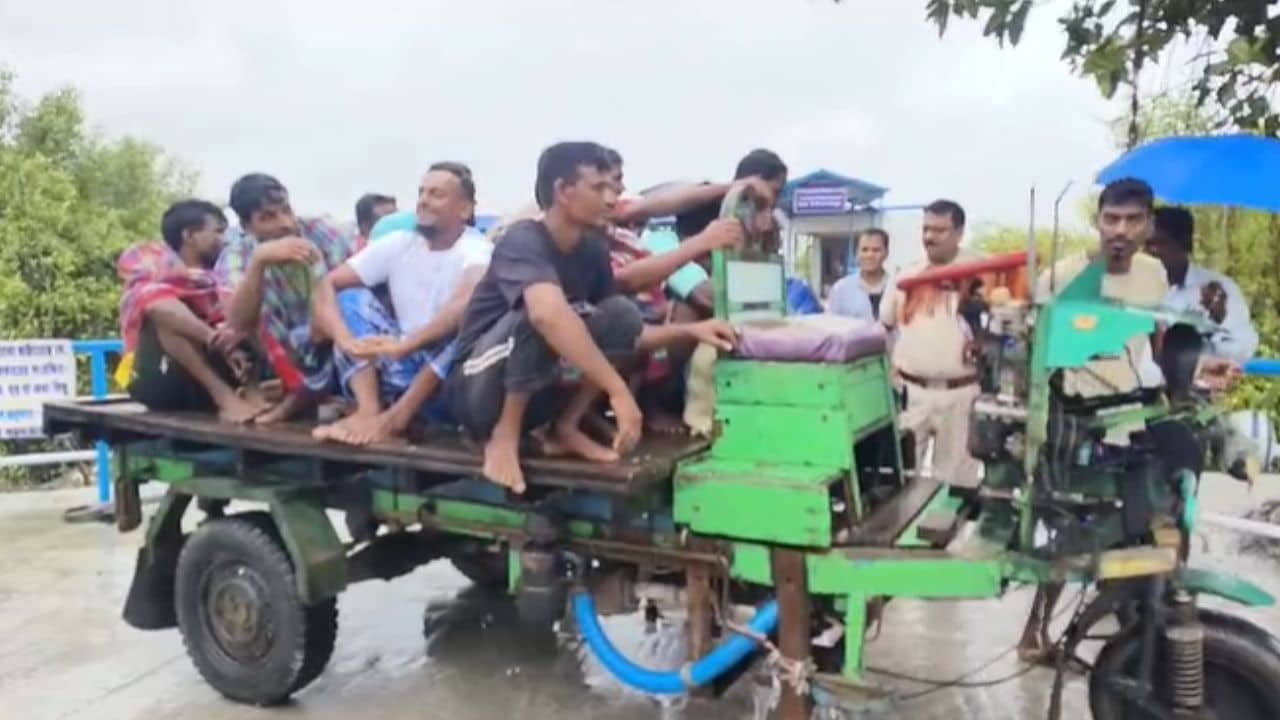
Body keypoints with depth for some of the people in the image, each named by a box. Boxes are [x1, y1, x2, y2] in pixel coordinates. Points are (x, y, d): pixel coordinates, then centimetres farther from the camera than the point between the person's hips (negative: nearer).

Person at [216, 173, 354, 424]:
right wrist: (258, 260, -40)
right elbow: (238, 324, -26)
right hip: (292, 364, 0)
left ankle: (302, 394, -10)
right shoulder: (236, 254, -9)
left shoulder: (321, 233, -10)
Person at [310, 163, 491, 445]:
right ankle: (368, 409, -27)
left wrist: (406, 345, -45)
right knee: (351, 297, -6)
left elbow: (470, 302, -34)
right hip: (402, 372, 5)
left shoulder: (477, 250, -12)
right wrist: (346, 340, -24)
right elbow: (329, 284, -4)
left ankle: (394, 417, -29)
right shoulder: (399, 244, 4)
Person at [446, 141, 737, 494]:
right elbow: (549, 314, -44)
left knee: (623, 313, -9)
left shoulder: (593, 249, 0)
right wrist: (618, 391, -45)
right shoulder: (524, 241, -23)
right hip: (479, 391, -7)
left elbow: (623, 331, 8)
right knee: (541, 313, -34)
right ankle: (503, 436, -18)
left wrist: (690, 330, -6)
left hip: (536, 391, 7)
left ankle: (565, 427, -4)